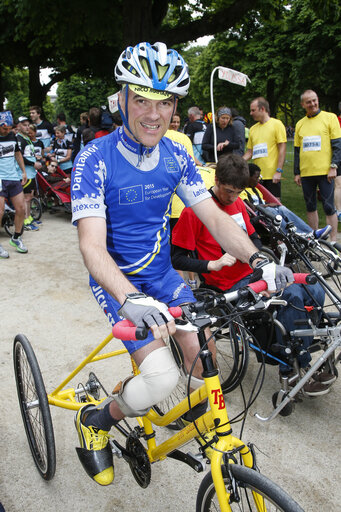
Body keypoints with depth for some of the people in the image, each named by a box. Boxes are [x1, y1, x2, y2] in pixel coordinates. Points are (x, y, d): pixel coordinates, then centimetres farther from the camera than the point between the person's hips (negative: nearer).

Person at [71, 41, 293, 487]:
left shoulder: (176, 157, -4)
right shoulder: (95, 159, -20)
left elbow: (215, 218, -4)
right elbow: (92, 245, -29)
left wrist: (259, 261, -21)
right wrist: (129, 300, -47)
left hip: (162, 274, 5)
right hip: (116, 280, -5)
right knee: (161, 378, -20)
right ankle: (95, 421, 11)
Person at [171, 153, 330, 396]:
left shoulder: (238, 202, 13)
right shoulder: (195, 210, -10)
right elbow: (178, 258, -10)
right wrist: (213, 264, -21)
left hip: (253, 274, 8)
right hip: (231, 285, -7)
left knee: (314, 291, -11)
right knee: (292, 296, -26)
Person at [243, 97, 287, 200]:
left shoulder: (276, 124, -2)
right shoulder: (253, 129, 14)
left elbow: (282, 148, -7)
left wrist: (279, 171, -15)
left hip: (272, 175, -5)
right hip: (257, 175, 5)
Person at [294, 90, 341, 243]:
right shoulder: (300, 124, 14)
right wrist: (296, 172, 13)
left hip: (325, 171, -4)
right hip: (306, 172, 5)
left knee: (329, 207, -5)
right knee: (310, 206, 11)